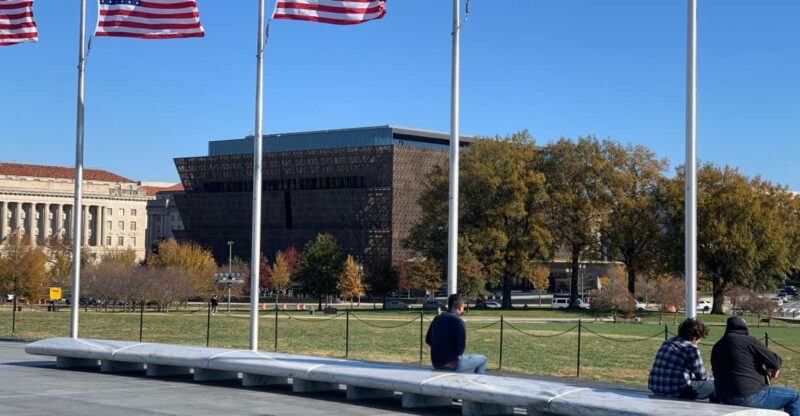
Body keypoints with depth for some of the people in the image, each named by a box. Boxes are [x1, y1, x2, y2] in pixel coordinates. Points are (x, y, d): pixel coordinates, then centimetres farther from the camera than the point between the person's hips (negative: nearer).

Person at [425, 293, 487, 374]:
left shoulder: (436, 319, 4)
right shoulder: (458, 322, -18)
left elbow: (428, 340, 14)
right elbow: (461, 347, -20)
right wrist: (458, 353, 2)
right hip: (452, 365, -8)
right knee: (482, 360, 11)